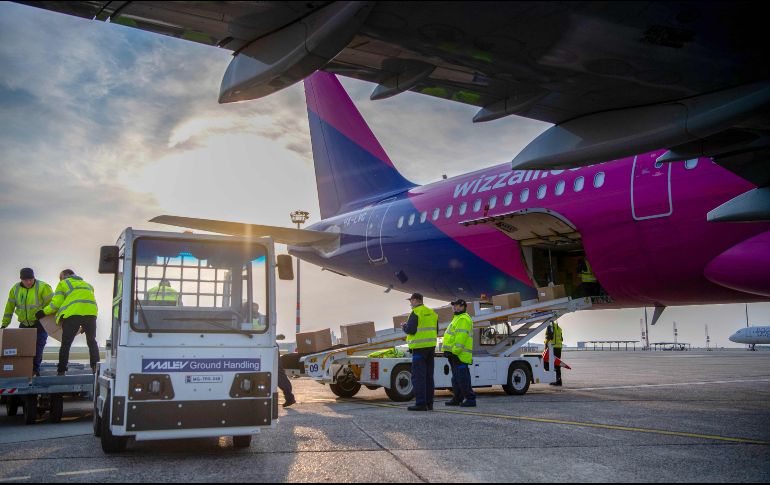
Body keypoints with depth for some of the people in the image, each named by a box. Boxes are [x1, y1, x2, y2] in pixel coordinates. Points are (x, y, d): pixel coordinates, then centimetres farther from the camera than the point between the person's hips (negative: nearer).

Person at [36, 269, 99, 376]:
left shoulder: (63, 284, 17)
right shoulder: (87, 284, 32)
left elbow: (56, 303, 6)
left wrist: (43, 312, 20)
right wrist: (84, 326, 30)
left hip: (73, 314, -4)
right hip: (90, 313, 4)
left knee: (66, 344, 5)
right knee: (92, 342, 16)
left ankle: (61, 371, 6)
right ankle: (95, 366, 6)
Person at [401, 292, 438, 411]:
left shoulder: (416, 312, -10)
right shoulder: (432, 313, 15)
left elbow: (410, 330, -17)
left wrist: (404, 326, 4)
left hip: (419, 348, -8)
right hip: (431, 347, 8)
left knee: (418, 377, -5)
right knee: (428, 376, 12)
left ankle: (420, 403, -8)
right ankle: (429, 403, 14)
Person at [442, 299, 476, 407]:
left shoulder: (463, 319, -12)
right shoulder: (458, 318, 23)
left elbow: (461, 337, -22)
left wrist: (455, 350, -25)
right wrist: (450, 351, 23)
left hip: (459, 355, -11)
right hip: (455, 354, 11)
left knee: (462, 378, -10)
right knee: (456, 378, 14)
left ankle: (470, 399, -9)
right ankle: (457, 398, 21)